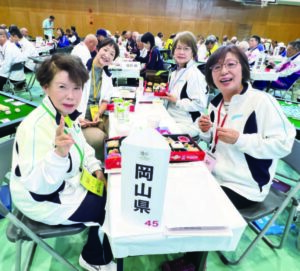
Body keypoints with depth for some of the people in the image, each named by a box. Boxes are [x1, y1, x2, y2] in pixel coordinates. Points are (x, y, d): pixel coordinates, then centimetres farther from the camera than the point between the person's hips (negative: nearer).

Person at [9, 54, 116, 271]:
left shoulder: (66, 114, -4)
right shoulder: (35, 127, -32)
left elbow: (81, 148, 12)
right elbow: (39, 185, -32)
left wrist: (96, 168, -3)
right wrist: (59, 153, -47)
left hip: (70, 182, 9)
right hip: (45, 202, -8)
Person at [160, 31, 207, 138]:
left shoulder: (195, 74, -16)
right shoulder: (175, 72, 11)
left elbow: (200, 104, -22)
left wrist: (176, 101, -18)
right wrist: (165, 94, 4)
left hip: (188, 125, -8)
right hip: (172, 120, 8)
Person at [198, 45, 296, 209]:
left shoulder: (261, 100, -18)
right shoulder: (216, 103, 4)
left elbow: (284, 144, -20)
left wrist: (239, 139, -27)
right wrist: (206, 132, -6)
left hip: (243, 188, -6)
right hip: (215, 175, 7)